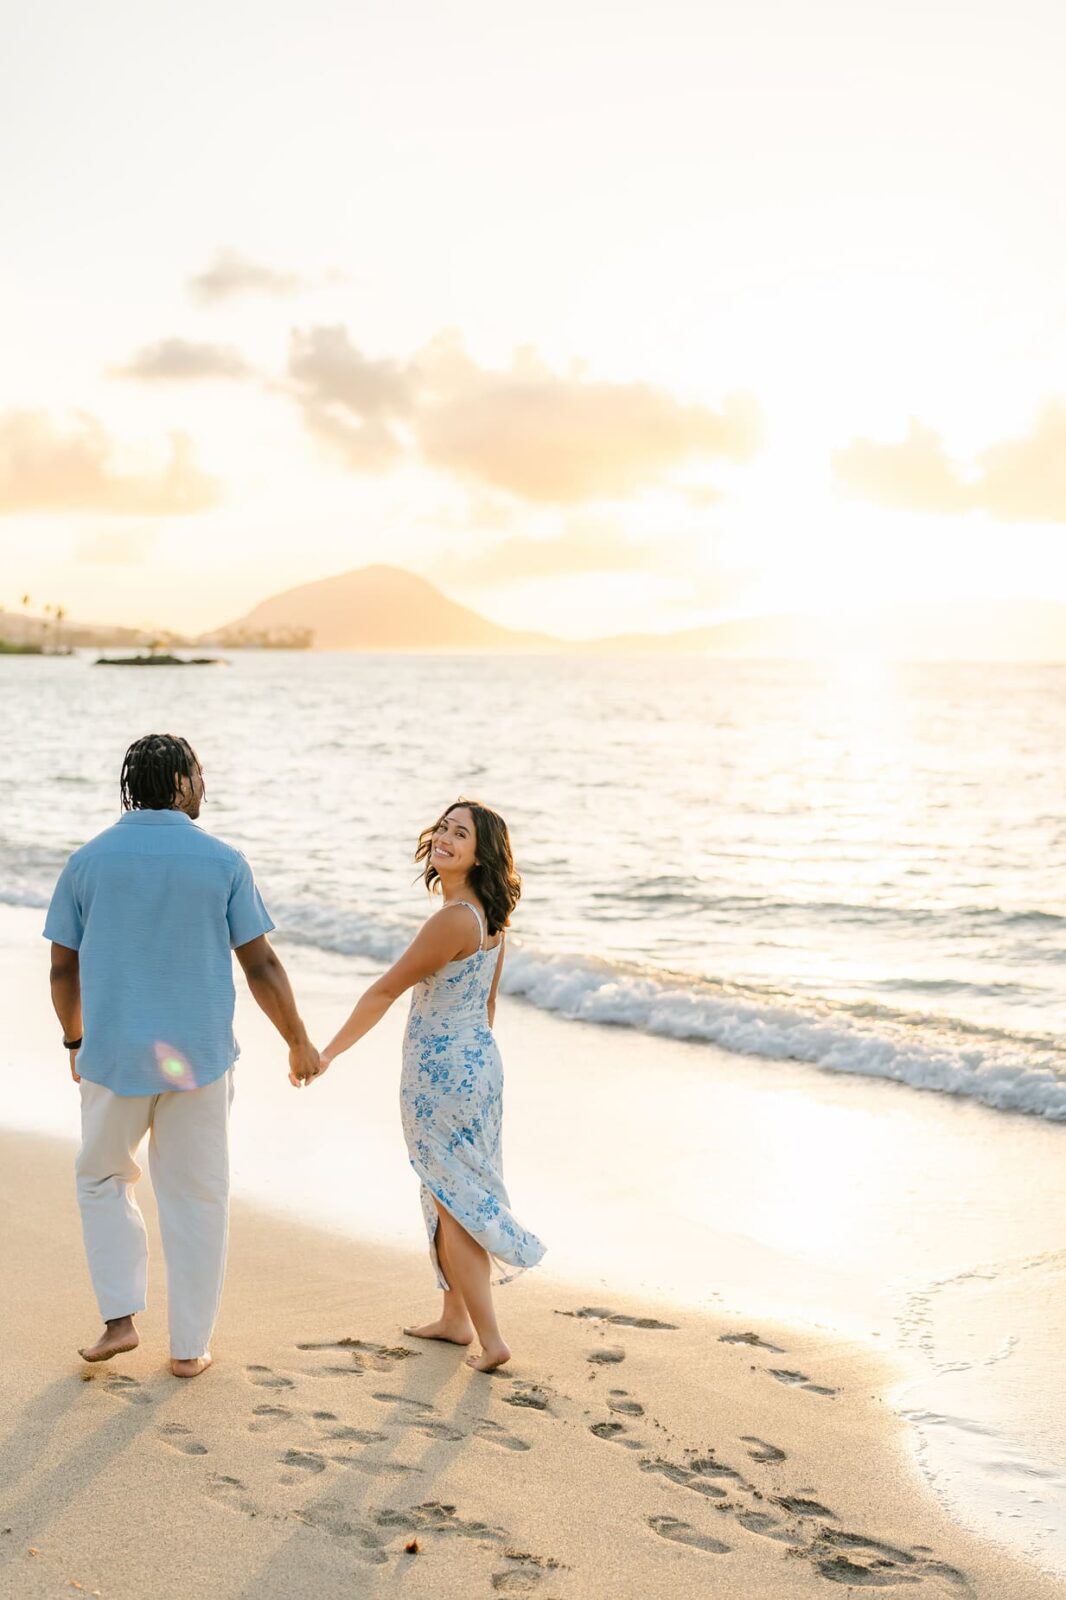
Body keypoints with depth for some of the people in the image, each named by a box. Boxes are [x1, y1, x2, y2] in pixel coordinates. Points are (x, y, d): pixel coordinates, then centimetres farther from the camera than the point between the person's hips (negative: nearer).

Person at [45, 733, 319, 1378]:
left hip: (114, 1056, 1)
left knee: (104, 1179, 22)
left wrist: (76, 1042, 21)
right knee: (197, 1197, 12)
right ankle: (190, 1345, 16)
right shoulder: (223, 862, -6)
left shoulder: (88, 861, -2)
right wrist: (300, 1042, 9)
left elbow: (64, 969, 4)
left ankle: (120, 1318, 12)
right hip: (197, 1058, -1)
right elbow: (262, 966, -4)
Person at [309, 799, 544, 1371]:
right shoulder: (488, 917, 4)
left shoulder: (452, 920, -24)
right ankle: (455, 1318, 32)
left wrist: (327, 1052, -10)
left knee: (452, 1202, 2)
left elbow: (384, 991, -18)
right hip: (477, 1059, 9)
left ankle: (490, 1339, 7)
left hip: (440, 1071, -9)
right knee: (452, 1196, 20)